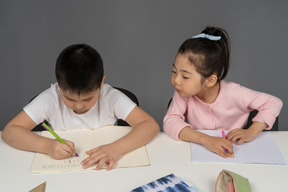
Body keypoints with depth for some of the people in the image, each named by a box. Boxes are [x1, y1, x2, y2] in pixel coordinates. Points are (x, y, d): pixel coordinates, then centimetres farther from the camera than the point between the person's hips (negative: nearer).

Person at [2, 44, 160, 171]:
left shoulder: (111, 97, -15)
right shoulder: (51, 99, -13)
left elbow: (151, 125, -19)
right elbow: (9, 131, -12)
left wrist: (117, 148, -34)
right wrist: (47, 146, -28)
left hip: (102, 169, 0)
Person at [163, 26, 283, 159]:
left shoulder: (232, 93, -15)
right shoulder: (183, 93, -12)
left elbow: (274, 103, -8)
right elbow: (170, 122, -26)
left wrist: (251, 132, -21)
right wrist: (205, 139, -38)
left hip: (231, 156, 0)